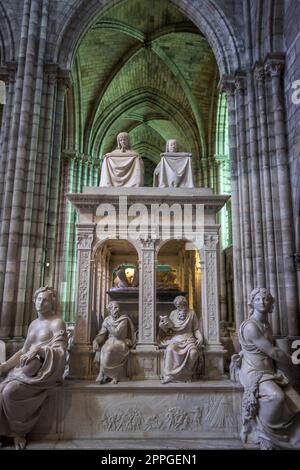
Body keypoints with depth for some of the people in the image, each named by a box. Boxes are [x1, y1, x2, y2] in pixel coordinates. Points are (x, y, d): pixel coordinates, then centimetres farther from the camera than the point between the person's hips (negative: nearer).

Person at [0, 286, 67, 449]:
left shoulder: (57, 322, -6)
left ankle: (19, 431, -4)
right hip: (27, 368, 7)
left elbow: (60, 351, -15)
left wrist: (38, 349, -29)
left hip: (44, 371, -7)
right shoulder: (33, 324, 17)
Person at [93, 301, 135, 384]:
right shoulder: (107, 320, 7)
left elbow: (117, 332, -19)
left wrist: (108, 326, -7)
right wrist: (96, 341, -17)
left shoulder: (124, 319, -7)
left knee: (108, 350, -33)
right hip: (110, 342, 4)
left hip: (120, 342, -4)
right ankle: (115, 377, -20)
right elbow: (102, 334, 2)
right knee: (102, 350, -28)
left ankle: (102, 374, -15)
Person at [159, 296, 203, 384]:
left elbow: (196, 329, 10)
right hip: (175, 339, 1)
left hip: (188, 339, 0)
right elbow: (168, 331, 12)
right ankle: (169, 375, -29)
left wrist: (200, 337, -9)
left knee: (193, 352, -33)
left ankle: (187, 374, -16)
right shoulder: (173, 313, 10)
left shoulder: (191, 313, 7)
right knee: (170, 350, -33)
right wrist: (163, 326, -9)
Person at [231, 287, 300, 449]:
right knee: (276, 397, -33)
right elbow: (273, 352, -19)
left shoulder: (267, 324, 8)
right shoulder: (250, 326, -21)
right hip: (254, 372, -8)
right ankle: (265, 438, -7)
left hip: (269, 370, 8)